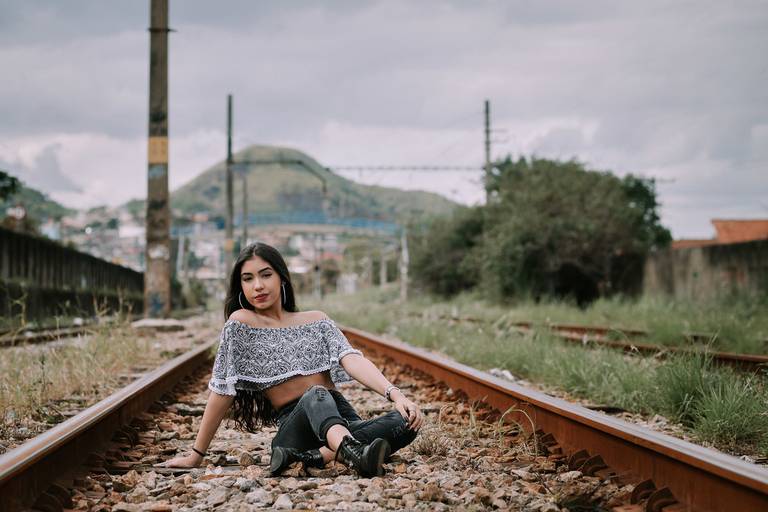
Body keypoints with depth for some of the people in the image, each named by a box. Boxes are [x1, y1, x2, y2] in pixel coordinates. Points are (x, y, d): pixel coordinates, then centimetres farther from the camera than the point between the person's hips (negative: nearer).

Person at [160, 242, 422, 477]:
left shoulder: (316, 320, 14)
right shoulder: (241, 322, 3)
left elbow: (353, 360, -1)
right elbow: (222, 390, 1)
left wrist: (395, 394, -19)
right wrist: (196, 455, 0)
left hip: (342, 420, 4)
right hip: (293, 427, -4)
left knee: (405, 423, -25)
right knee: (316, 395, -37)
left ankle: (312, 458, -36)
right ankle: (353, 454, -66)